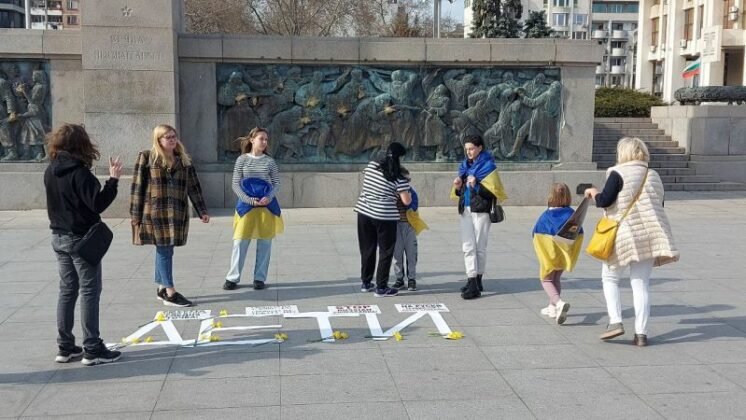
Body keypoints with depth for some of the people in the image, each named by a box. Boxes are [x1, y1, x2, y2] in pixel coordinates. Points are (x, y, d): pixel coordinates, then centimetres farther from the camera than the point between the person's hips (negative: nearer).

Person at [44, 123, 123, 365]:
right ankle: (92, 350, 2)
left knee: (67, 290, 14)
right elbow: (98, 204, -22)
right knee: (90, 291, -1)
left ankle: (65, 347, 18)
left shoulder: (50, 172, 5)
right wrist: (113, 180, -19)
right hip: (81, 239, -8)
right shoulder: (79, 173, -19)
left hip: (59, 237, 8)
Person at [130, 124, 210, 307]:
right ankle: (170, 293, -2)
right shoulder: (147, 157, -1)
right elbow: (137, 187, -3)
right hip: (155, 212, -4)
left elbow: (193, 187, 13)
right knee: (164, 250, -5)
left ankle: (162, 288, 20)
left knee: (165, 250, 10)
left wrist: (202, 211, 9)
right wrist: (135, 215, -6)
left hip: (177, 213, 4)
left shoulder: (183, 159, 12)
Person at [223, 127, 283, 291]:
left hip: (267, 205, 1)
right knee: (240, 242, -1)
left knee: (264, 243, 4)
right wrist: (249, 200, -14)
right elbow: (235, 184, 0)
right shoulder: (242, 160, 2)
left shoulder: (270, 161, 5)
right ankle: (232, 278, 7)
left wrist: (269, 197, -14)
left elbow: (276, 184, 6)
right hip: (246, 205, -1)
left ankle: (260, 278, 14)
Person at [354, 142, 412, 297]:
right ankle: (381, 288, 8)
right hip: (385, 217, -5)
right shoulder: (398, 177, -11)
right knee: (385, 252, 6)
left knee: (367, 249, 16)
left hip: (364, 212, 5)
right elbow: (406, 201, -10)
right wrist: (408, 194, 11)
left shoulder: (371, 165, 2)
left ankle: (366, 283, 26)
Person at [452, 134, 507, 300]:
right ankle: (472, 282, 2)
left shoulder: (488, 166, -5)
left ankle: (477, 282, 7)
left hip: (481, 211, -6)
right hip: (466, 210, 6)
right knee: (468, 247, 1)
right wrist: (458, 187, -2)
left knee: (480, 247, 1)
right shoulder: (465, 166, 14)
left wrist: (476, 186, -23)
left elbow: (493, 192, -11)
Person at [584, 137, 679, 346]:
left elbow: (605, 200, -13)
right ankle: (641, 333, 5)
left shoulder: (618, 173, -6)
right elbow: (658, 207, 18)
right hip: (650, 235, 5)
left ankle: (615, 321, -3)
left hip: (624, 234, -5)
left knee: (610, 277, 10)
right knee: (641, 283, 7)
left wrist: (593, 193, 5)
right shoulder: (654, 176, 14)